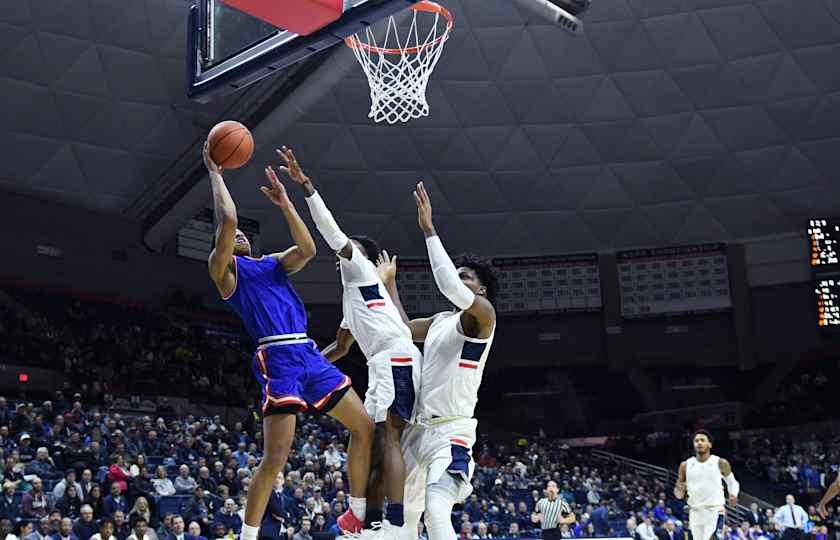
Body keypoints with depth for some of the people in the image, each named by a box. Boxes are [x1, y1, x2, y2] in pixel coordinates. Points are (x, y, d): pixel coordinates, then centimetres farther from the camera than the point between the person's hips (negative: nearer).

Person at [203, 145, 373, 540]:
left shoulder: (273, 263, 25)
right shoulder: (225, 268, 6)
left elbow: (307, 249, 6)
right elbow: (227, 221, -10)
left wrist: (284, 203, 4)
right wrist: (215, 174, 1)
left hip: (308, 353, 7)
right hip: (278, 359, -7)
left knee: (364, 427, 8)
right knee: (276, 458, -13)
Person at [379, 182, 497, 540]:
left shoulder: (482, 312, -7)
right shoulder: (440, 321, 17)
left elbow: (448, 285, -25)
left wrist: (428, 228, -20)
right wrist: (389, 284, 30)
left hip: (451, 430, -9)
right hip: (419, 427, 9)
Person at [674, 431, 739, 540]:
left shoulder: (720, 463, 0)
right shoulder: (686, 465, 6)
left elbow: (732, 482, 13)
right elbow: (679, 494, 11)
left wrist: (733, 494, -9)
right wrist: (679, 490, -13)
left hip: (715, 510, -4)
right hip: (695, 511, 4)